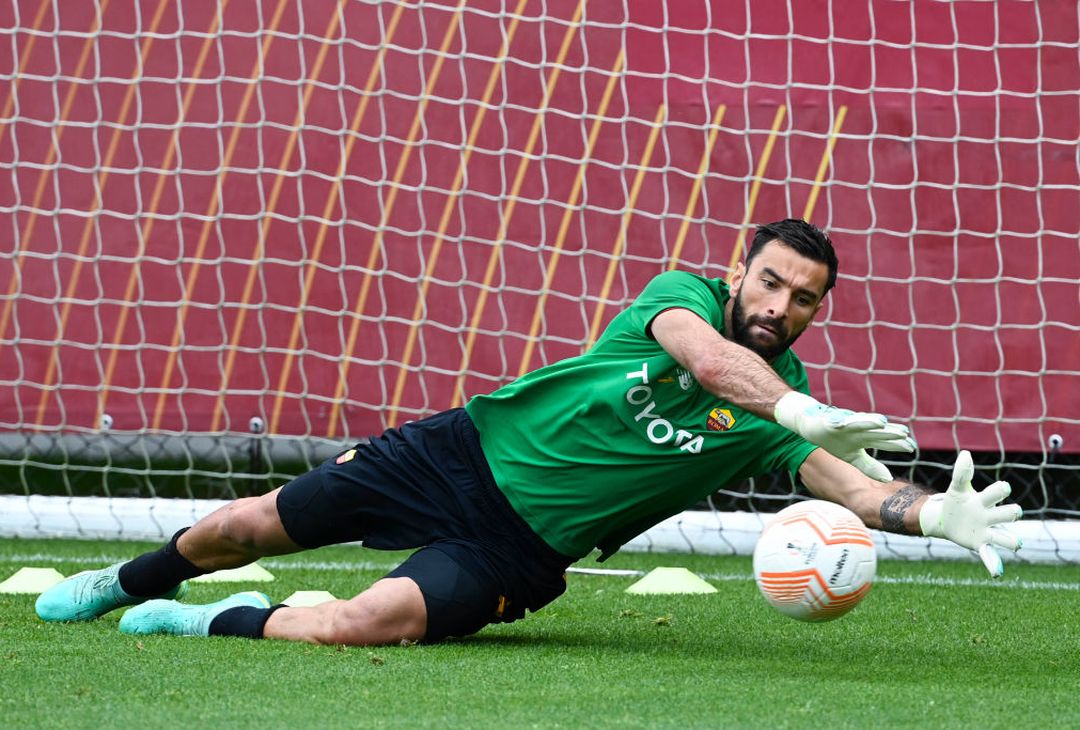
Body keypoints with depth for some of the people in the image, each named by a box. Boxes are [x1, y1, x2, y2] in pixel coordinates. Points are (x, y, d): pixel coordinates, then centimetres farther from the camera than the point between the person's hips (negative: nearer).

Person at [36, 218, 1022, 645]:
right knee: (256, 526, 7)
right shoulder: (683, 293, -10)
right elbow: (709, 357, -32)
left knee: (360, 626, -26)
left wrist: (936, 514, -38)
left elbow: (852, 487, -17)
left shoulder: (780, 410, -4)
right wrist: (804, 413, -48)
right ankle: (135, 580, 41)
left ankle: (214, 624, 4)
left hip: (519, 550, 0)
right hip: (472, 452, 0)